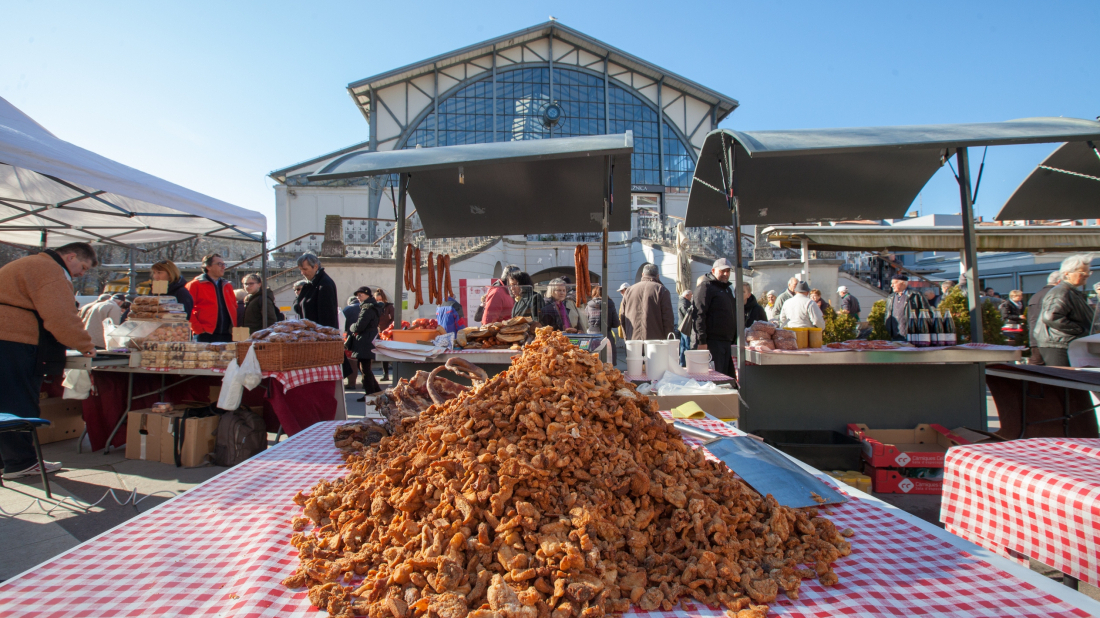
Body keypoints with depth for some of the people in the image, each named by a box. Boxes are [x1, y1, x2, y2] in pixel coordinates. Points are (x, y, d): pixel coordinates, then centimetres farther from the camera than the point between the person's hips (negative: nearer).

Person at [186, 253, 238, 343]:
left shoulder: (227, 285, 20)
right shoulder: (195, 285, 3)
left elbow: (234, 308, 22)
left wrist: (234, 327, 8)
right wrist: (198, 329, -12)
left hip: (227, 336, 5)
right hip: (206, 336, -5)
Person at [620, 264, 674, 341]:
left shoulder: (629, 290, 13)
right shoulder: (661, 290, 0)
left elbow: (623, 320, 15)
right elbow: (668, 320, -5)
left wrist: (627, 339, 21)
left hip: (633, 342, 4)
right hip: (657, 341, -4)